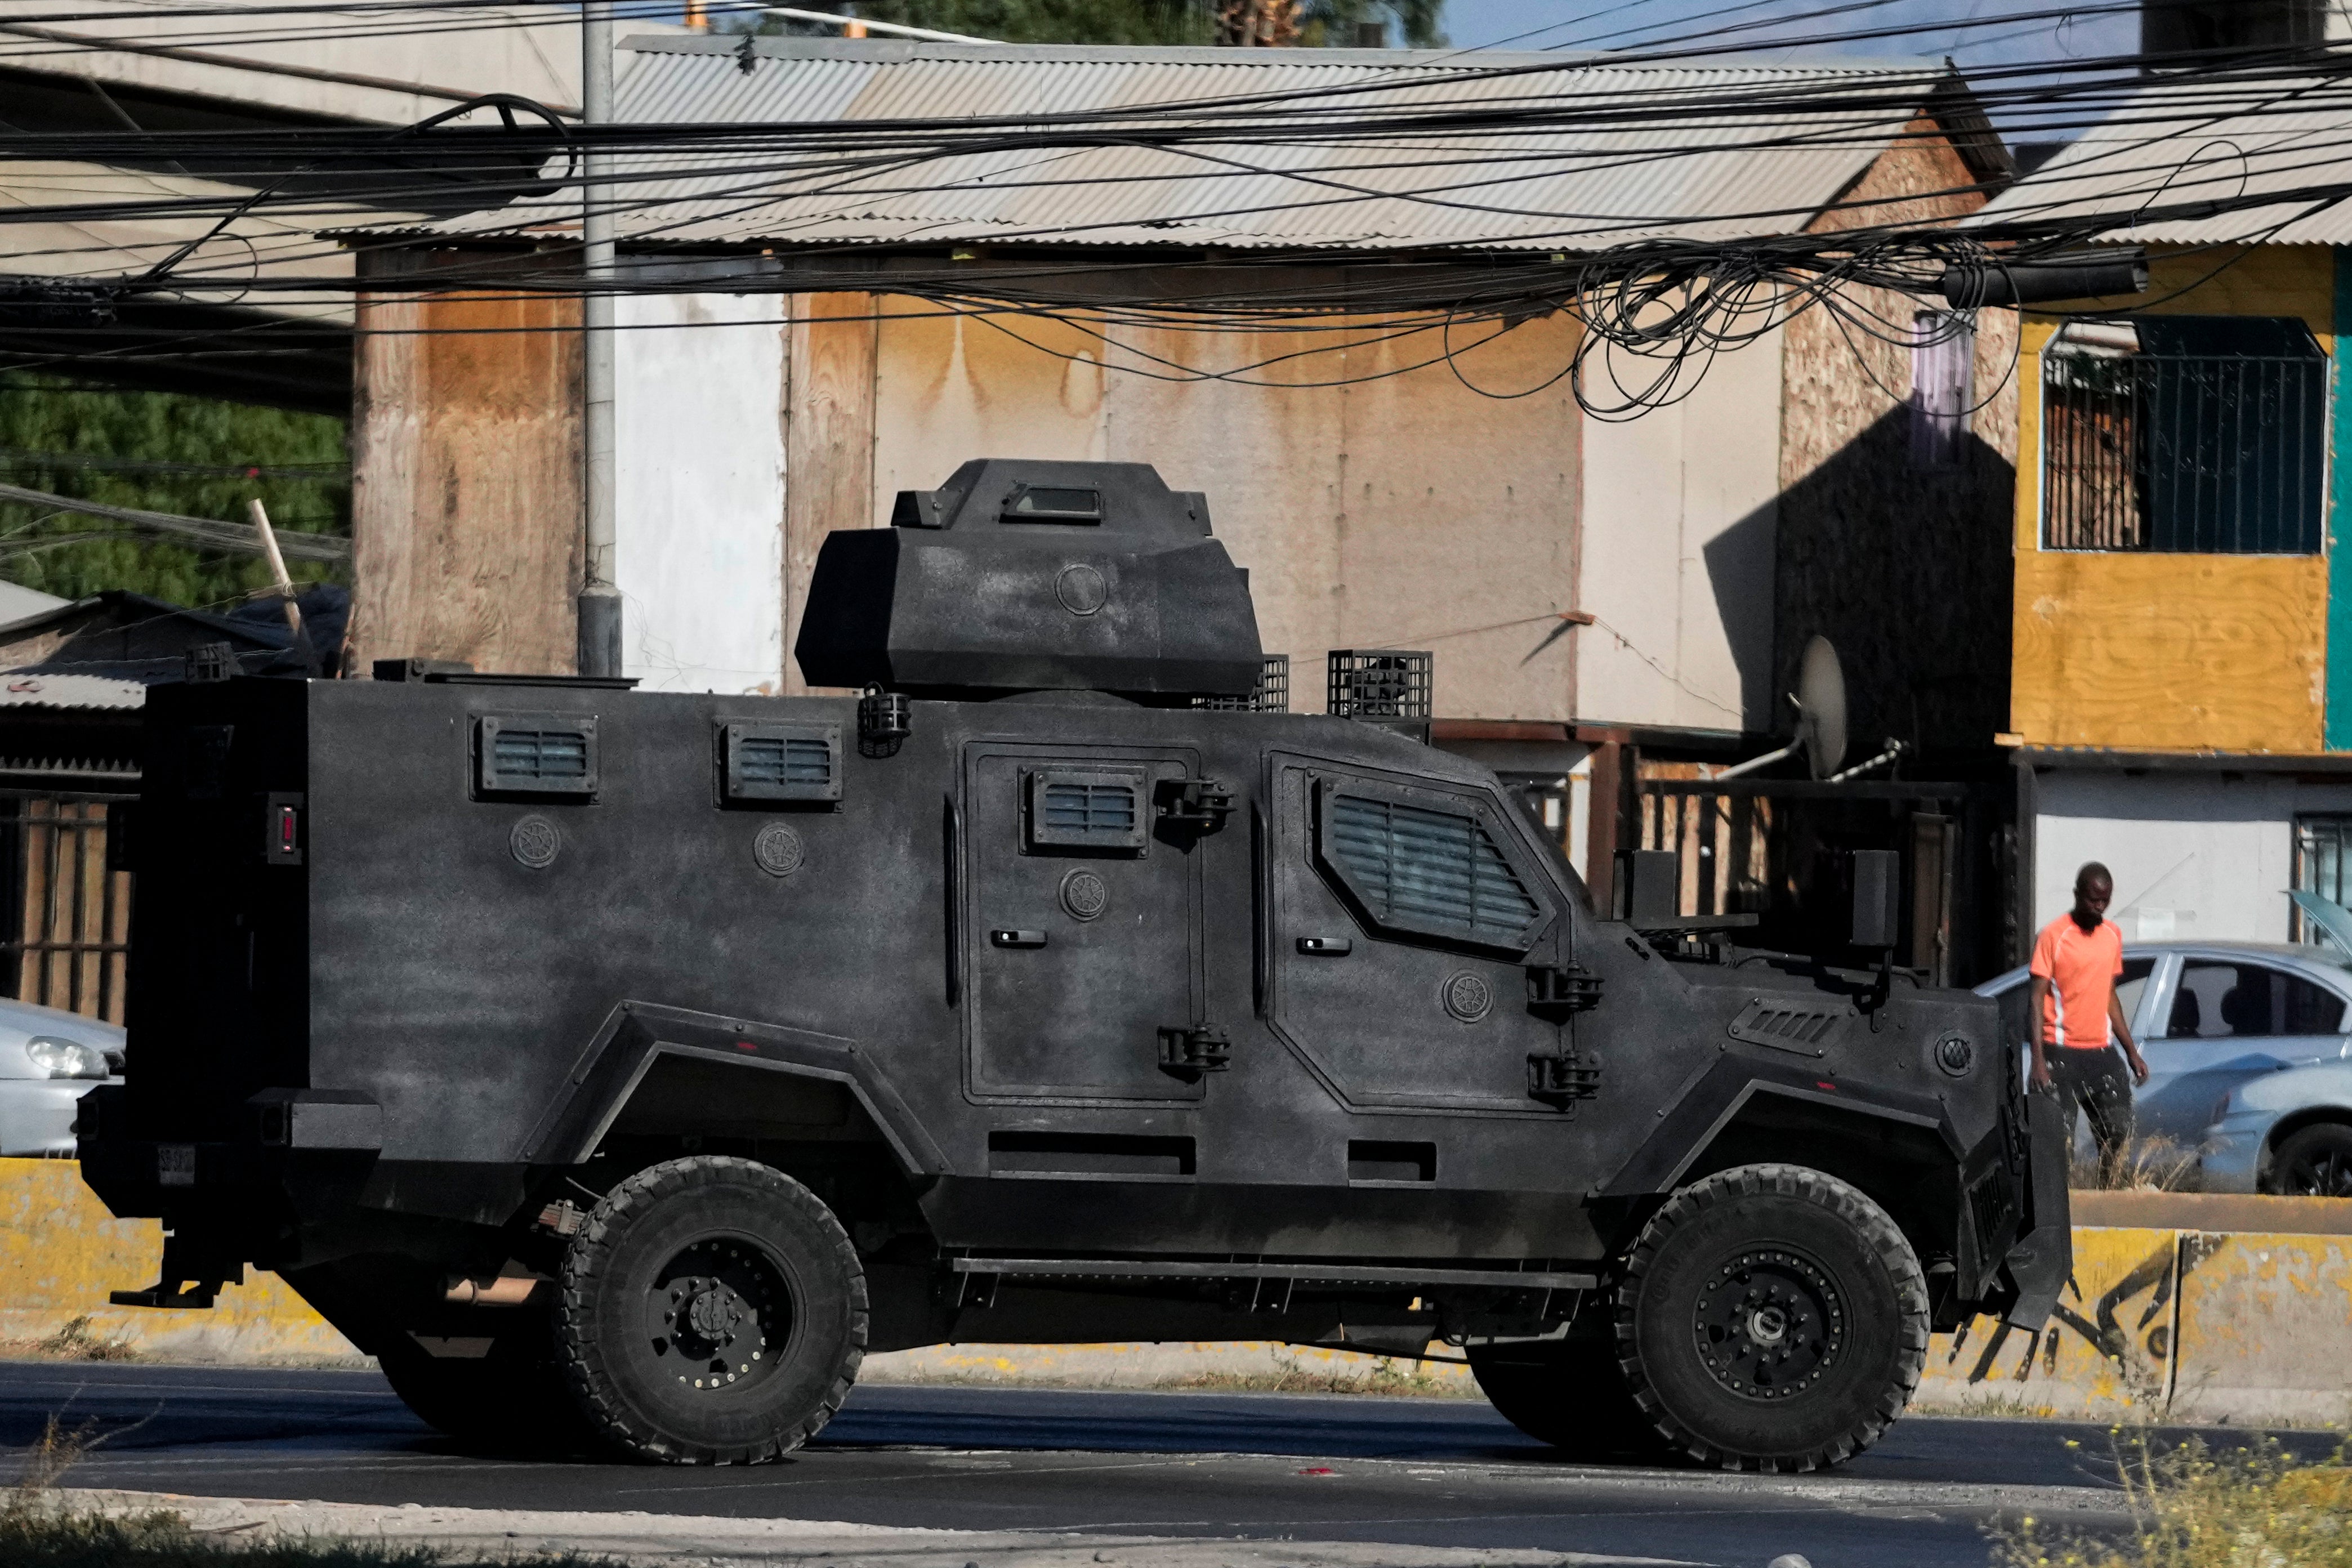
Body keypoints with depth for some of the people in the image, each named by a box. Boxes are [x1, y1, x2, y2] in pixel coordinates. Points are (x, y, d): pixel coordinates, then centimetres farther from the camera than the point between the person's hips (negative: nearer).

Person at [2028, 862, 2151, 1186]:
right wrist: (2039, 1058, -18)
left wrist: (2132, 1051, 18)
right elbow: (2038, 997, -9)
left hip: (2101, 1051, 6)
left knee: (2119, 1133, 1)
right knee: (2059, 1138, -8)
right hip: (2062, 1052, -6)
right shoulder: (2054, 936, -6)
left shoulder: (2112, 935, 12)